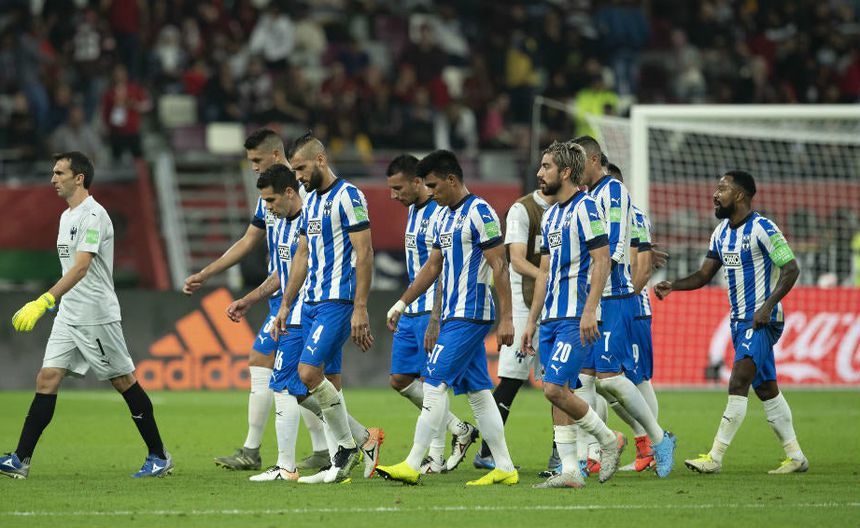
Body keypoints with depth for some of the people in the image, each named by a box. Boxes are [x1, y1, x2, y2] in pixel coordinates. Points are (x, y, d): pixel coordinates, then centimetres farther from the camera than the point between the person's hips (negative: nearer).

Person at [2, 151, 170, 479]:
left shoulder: (93, 216, -16)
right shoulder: (67, 216, 14)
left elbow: (80, 268, -27)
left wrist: (44, 302, -35)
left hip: (97, 316, -9)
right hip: (68, 316, 9)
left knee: (124, 382, -1)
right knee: (47, 379, -1)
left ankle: (159, 457, 9)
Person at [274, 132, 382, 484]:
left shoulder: (348, 197, -10)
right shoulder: (311, 201, 17)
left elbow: (364, 253, -15)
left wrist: (360, 309, -19)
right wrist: (285, 305, 19)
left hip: (337, 302, -9)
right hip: (312, 302, 9)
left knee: (309, 371, -17)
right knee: (328, 383, 6)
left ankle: (348, 445, -3)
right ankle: (340, 466, 9)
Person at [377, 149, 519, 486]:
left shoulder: (480, 214, -12)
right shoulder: (445, 217, 16)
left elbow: (499, 267, -15)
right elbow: (433, 266, 23)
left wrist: (506, 319, -18)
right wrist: (402, 304, 21)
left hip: (469, 316, -9)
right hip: (454, 316, 9)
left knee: (435, 384, -11)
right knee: (477, 391, 8)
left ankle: (412, 465, -12)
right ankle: (504, 468, 10)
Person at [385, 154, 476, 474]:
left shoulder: (439, 214, -17)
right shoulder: (413, 210, 13)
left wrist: (434, 321, -23)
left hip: (431, 312, -10)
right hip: (412, 312, 10)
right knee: (400, 379, 9)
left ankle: (436, 458, 4)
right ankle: (460, 430, 19)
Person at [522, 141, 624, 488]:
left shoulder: (584, 208, -9)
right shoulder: (550, 216, 17)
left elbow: (602, 260, -15)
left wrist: (589, 311, -22)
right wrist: (531, 322, 18)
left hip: (576, 319, -9)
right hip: (551, 318, 9)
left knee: (555, 388, -15)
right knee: (558, 393, 5)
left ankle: (608, 439, 4)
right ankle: (570, 472, 6)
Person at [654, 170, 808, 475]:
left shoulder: (762, 229, -14)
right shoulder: (722, 232, 12)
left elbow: (791, 269, -16)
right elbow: (704, 275, 15)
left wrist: (768, 306, -23)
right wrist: (673, 286, -2)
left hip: (762, 321, -9)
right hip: (739, 321, 9)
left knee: (738, 386, -14)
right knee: (766, 389, 11)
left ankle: (715, 458, -15)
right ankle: (795, 457, 17)